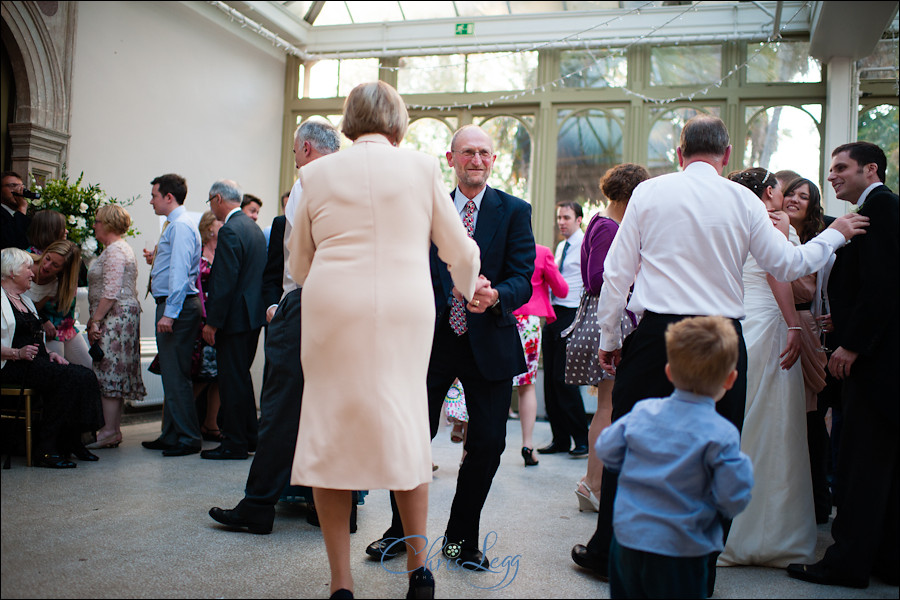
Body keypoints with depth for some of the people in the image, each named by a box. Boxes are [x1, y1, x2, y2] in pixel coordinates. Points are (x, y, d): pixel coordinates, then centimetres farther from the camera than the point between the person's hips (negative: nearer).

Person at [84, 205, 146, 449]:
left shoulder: (115, 251, -13)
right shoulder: (119, 248, 21)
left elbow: (111, 292, -20)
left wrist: (96, 321, -18)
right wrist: (95, 319, 20)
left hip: (115, 317, -11)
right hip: (121, 318, 11)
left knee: (109, 371, -9)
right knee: (115, 373, 9)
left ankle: (109, 431, -7)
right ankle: (114, 429, 13)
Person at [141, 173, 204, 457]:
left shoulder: (180, 226, -13)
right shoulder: (174, 224, 20)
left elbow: (179, 272, -21)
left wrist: (170, 313, -24)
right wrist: (156, 261, 15)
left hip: (177, 306, -11)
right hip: (170, 306, 11)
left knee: (176, 375, -7)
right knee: (170, 373, 15)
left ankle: (188, 439, 1)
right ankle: (171, 435, 24)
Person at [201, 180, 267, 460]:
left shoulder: (230, 231, -16)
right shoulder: (253, 227, 14)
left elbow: (225, 281, -21)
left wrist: (213, 322, -17)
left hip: (236, 316, -10)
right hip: (254, 313, 10)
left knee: (232, 379, -2)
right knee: (241, 376, 18)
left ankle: (235, 443, 6)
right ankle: (250, 437, 26)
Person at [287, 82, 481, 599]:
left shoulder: (318, 173, 9)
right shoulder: (421, 167, 6)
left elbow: (300, 265, 16)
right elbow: (460, 250, 12)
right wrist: (470, 289, 32)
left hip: (332, 312, 0)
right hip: (406, 311, 0)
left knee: (330, 432, 8)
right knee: (406, 429, 13)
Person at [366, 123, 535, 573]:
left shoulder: (515, 211, 0)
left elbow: (523, 279, -8)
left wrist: (495, 296, -29)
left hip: (489, 342, -1)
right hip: (433, 338, 1)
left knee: (487, 444, 3)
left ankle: (461, 538, 25)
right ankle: (402, 529, 27)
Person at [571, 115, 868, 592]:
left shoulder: (649, 192, 1)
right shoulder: (743, 201, 1)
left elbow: (618, 271, 1)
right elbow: (788, 264, 9)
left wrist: (609, 338, 9)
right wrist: (835, 234, 27)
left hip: (656, 335, 0)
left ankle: (605, 553, 22)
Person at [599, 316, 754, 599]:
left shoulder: (643, 411, -4)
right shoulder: (722, 435, -17)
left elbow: (606, 450, 6)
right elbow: (733, 501, -14)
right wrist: (743, 465, 4)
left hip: (627, 538, 4)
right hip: (679, 552, -4)